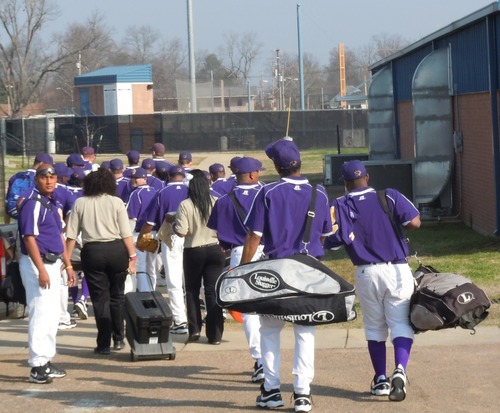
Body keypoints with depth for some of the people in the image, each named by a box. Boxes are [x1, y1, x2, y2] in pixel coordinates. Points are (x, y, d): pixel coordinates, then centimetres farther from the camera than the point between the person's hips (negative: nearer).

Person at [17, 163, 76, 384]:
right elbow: (29, 237, -20)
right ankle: (37, 366, -7)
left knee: (52, 315, 13)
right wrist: (41, 269, -25)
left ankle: (46, 362, 21)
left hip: (53, 263, 10)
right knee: (40, 313, -10)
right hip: (36, 263, -9)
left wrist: (68, 265, 19)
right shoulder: (32, 202, -15)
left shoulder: (54, 203, 14)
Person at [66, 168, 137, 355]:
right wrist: (132, 256, 0)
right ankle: (118, 339, 21)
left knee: (100, 298, 5)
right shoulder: (116, 202, 1)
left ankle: (104, 344, 4)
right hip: (116, 250, 0)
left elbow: (71, 236, 1)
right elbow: (126, 234, -4)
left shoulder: (80, 203, 3)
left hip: (92, 252, 0)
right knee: (117, 295, 17)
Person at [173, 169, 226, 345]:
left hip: (193, 251, -2)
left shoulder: (185, 205, -12)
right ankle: (215, 334, 2)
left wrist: (173, 224, 5)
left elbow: (182, 231, -15)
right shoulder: (216, 203, -5)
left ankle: (194, 329, 11)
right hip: (215, 250, 2)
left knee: (192, 290, 16)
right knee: (213, 292, 4)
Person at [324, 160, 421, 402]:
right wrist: (393, 223, 9)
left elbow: (330, 241, -3)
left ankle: (380, 379, 17)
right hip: (398, 271, -1)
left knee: (374, 327, 15)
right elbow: (414, 222, -10)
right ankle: (400, 370, -20)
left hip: (366, 273, 1)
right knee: (400, 323, 2)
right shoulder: (390, 197, -2)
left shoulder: (339, 207, 0)